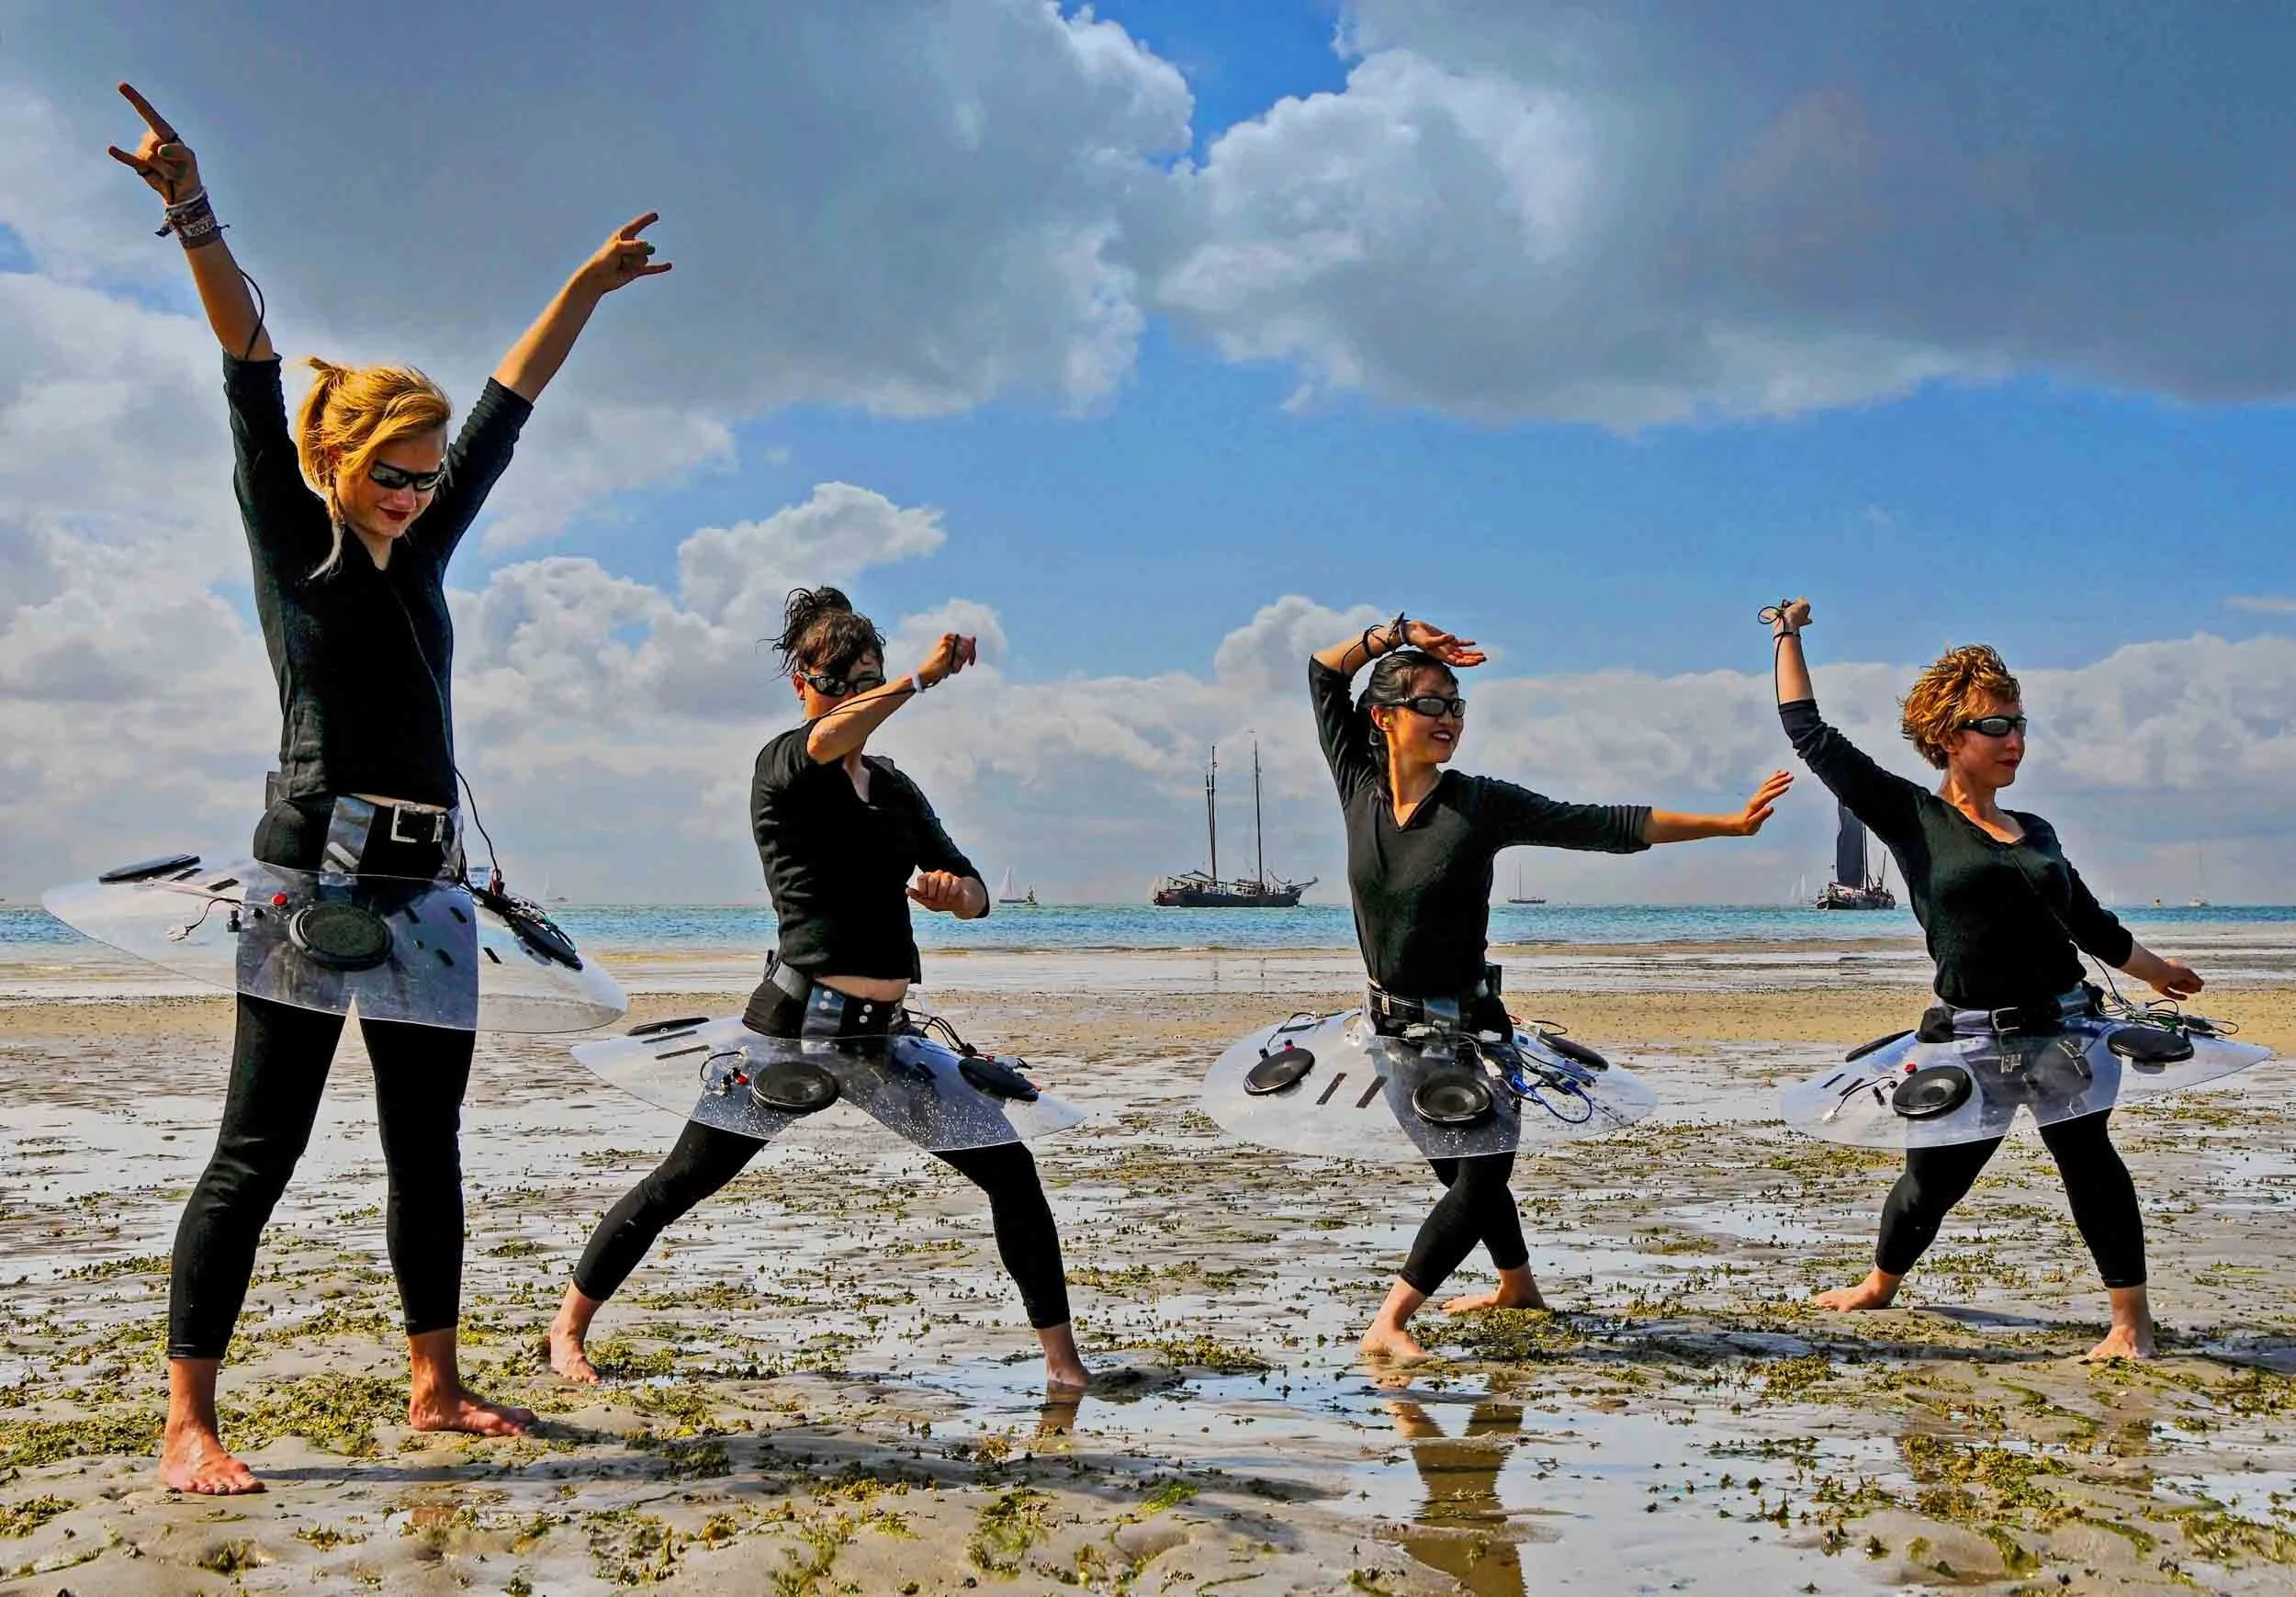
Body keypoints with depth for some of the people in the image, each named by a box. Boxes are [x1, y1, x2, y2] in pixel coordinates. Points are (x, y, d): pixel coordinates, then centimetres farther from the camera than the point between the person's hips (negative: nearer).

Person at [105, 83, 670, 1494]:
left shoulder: (421, 554, 16)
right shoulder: (290, 539, 0)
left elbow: (505, 413, 20)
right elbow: (253, 383, -12)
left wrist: (586, 290, 25)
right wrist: (195, 216, -23)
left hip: (425, 877, 7)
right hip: (317, 869, -7)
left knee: (428, 1141, 11)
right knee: (261, 1146, -6)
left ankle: (437, 1387, 21)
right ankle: (190, 1423, 0)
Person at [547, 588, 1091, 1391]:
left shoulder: (899, 791, 17)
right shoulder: (782, 765, -3)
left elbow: (974, 893, 14)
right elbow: (832, 737, -28)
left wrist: (956, 890, -9)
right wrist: (927, 676, -22)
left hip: (883, 1032, 6)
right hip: (798, 1021, -6)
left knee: (1009, 1167, 1)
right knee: (681, 1182, -2)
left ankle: (1058, 1349, 10)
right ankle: (568, 1326, 16)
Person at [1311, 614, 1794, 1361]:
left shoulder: (1481, 803, -14)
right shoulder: (1359, 788, -5)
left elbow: (1607, 826, -15)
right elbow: (1324, 673, 6)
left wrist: (1728, 823, -19)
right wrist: (1394, 634, -7)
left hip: (1468, 1028, -4)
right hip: (1396, 1027, 4)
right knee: (1462, 1173, 19)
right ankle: (1516, 1287, 40)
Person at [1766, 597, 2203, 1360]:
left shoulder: (2036, 833, 12)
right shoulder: (1910, 817, -1)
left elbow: (2090, 922, 25)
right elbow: (1813, 738, -2)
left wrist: (2157, 970, 35)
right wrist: (1788, 636, 2)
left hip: (2064, 1024, 3)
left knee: (2085, 1153, -6)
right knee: (1932, 1177, 7)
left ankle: (2131, 1316, 2)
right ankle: (1881, 1283, 34)